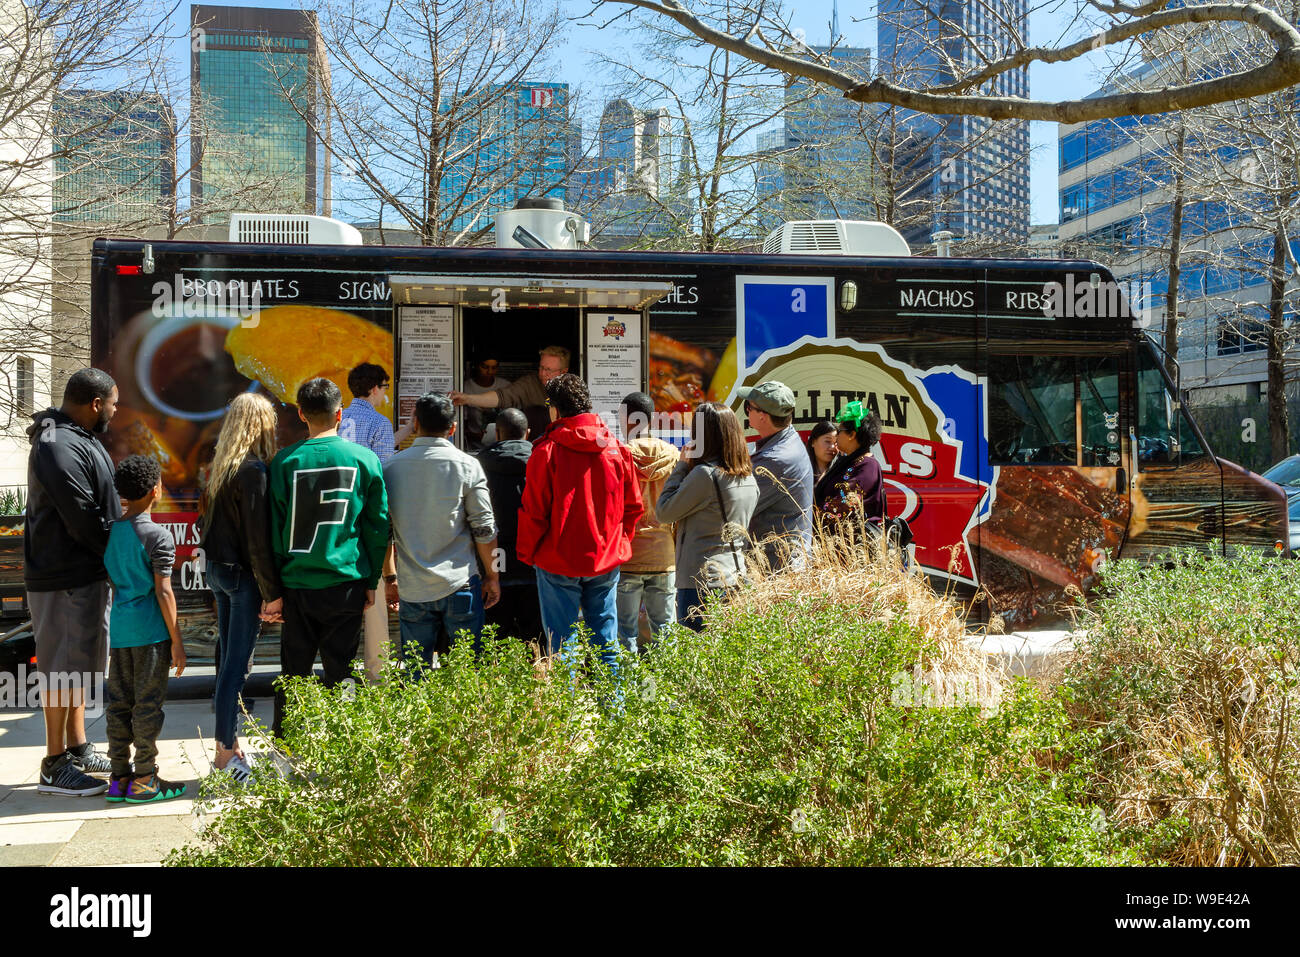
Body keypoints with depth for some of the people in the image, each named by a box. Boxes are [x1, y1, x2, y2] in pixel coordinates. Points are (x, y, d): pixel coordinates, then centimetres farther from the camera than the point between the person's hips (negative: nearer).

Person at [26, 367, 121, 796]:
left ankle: (77, 748, 30)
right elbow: (83, 521, -24)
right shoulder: (59, 448, -21)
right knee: (63, 667, -2)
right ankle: (55, 767, 8)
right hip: (65, 578, -11)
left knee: (77, 662, 18)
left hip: (86, 572, 11)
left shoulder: (80, 439, 12)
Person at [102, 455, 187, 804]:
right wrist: (177, 641, -8)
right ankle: (144, 780, 5)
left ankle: (119, 777, 16)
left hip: (119, 631, 6)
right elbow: (163, 592, -13)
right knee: (148, 704, 0)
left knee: (119, 704, 10)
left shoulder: (111, 533, 9)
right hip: (150, 631, -6)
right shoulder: (158, 537, -11)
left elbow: (114, 586, 14)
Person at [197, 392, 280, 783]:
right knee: (237, 662, -1)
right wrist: (271, 592, -15)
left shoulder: (221, 465, 7)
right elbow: (259, 538, -19)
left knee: (229, 656, 15)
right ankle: (226, 751, 6)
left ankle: (228, 743, 24)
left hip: (217, 569, 9)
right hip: (243, 575, -9)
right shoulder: (254, 469, -18)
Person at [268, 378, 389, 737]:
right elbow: (378, 525, 1)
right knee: (340, 669, 9)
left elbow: (273, 528, -1)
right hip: (346, 583, 0)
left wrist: (272, 590, 6)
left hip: (297, 583, 1)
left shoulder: (284, 461, -4)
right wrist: (371, 580, 10)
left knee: (293, 669, 13)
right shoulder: (364, 459, -3)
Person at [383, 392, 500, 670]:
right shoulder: (466, 465, -6)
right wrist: (492, 576, 6)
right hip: (459, 585, -2)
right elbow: (484, 529, -5)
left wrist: (390, 578, 18)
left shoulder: (392, 467, 2)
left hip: (411, 589, 3)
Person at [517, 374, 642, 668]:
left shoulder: (547, 450, -11)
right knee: (605, 637, 11)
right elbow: (633, 506, 8)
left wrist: (526, 553, 4)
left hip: (559, 561, -4)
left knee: (560, 641, 5)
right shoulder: (617, 449, 2)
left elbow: (534, 511, -8)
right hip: (607, 559, 4)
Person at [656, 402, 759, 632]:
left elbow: (664, 512, -8)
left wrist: (682, 465, 0)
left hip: (702, 581, -8)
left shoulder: (705, 474, -16)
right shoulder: (748, 477, 8)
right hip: (736, 576, 8)